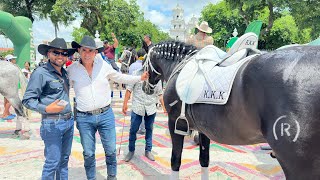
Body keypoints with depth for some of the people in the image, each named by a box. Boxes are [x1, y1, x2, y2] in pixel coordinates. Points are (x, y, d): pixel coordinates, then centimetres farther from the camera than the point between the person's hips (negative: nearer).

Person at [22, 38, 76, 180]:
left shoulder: (64, 72, 12)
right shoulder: (40, 73, -10)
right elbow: (27, 100, -11)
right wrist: (46, 109, -26)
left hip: (69, 121, 7)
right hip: (52, 124, -7)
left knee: (64, 158, 16)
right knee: (53, 161, -1)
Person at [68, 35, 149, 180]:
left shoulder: (104, 65, 0)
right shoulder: (72, 69, -2)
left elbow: (120, 78, 14)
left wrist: (140, 78, 14)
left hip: (106, 115, 1)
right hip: (84, 118, 0)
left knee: (111, 150, 11)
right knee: (88, 153, 13)